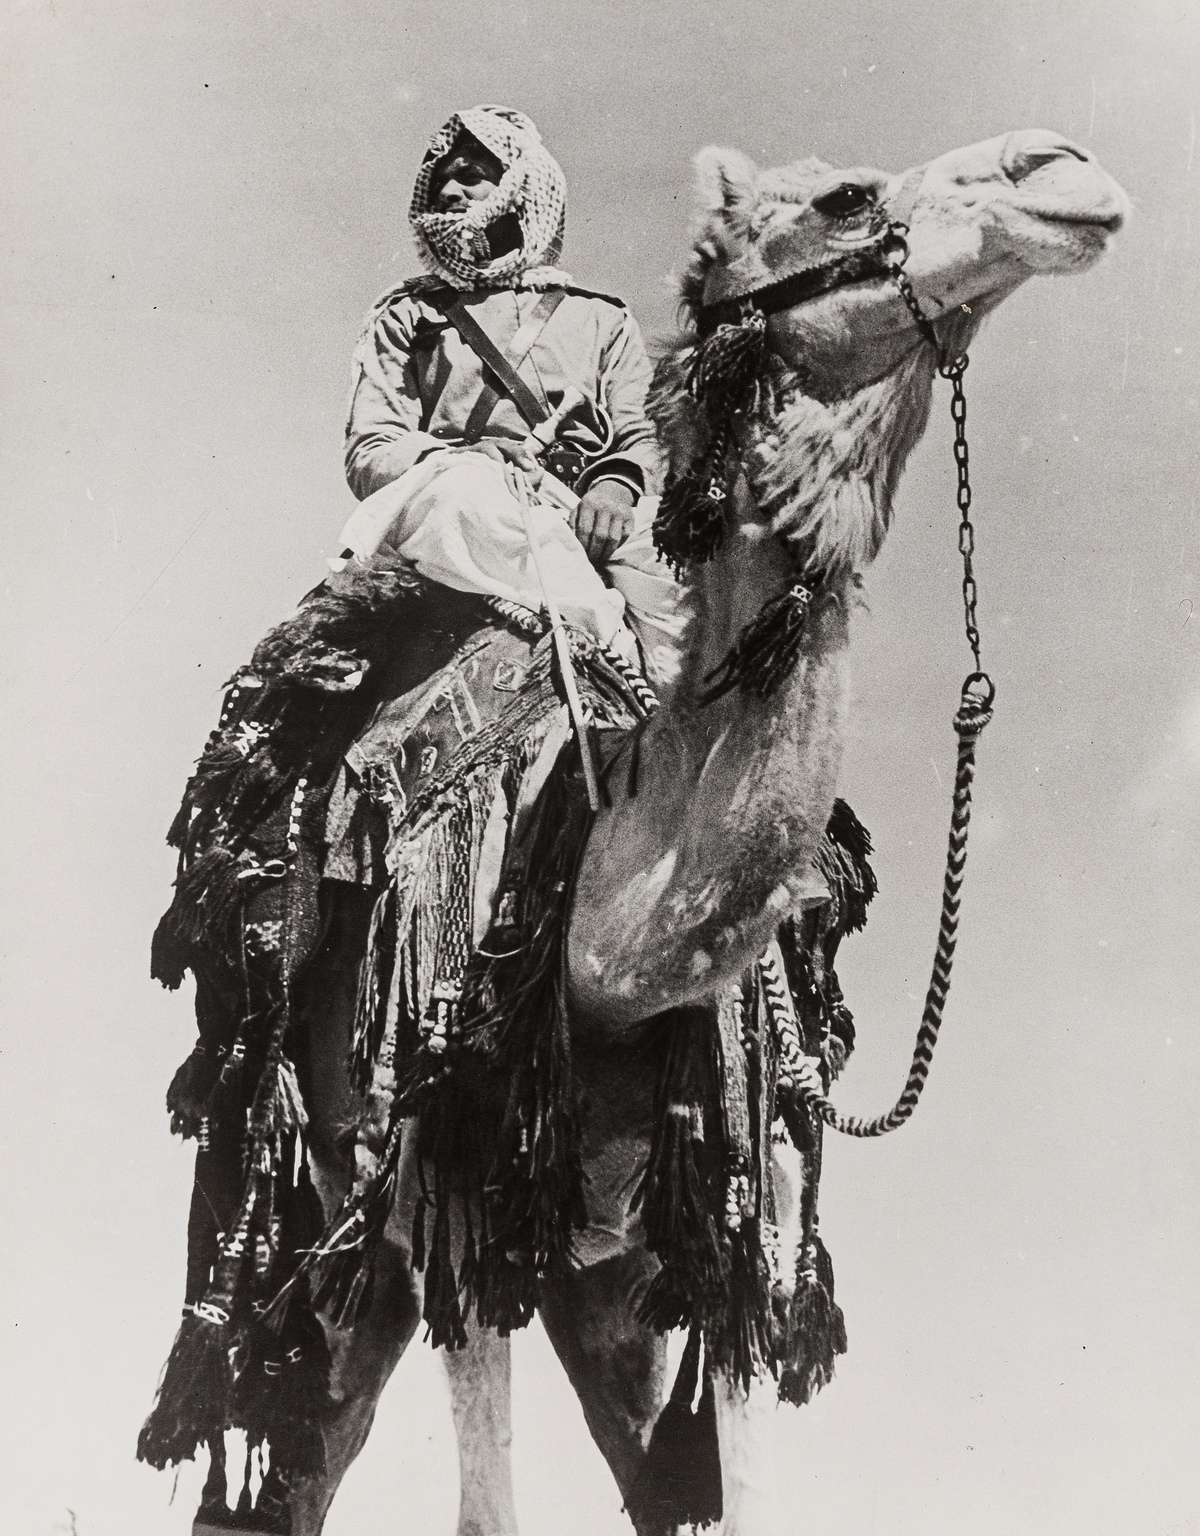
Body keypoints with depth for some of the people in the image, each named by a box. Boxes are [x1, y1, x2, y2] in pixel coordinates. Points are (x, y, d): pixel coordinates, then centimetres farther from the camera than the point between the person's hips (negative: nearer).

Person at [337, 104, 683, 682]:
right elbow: (370, 453, 10)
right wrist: (463, 460, -13)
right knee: (465, 492, -38)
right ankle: (617, 644, -40)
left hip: (578, 518, 1)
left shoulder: (601, 319, 27)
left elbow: (643, 440, 13)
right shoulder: (404, 318, 25)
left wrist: (617, 486, -13)